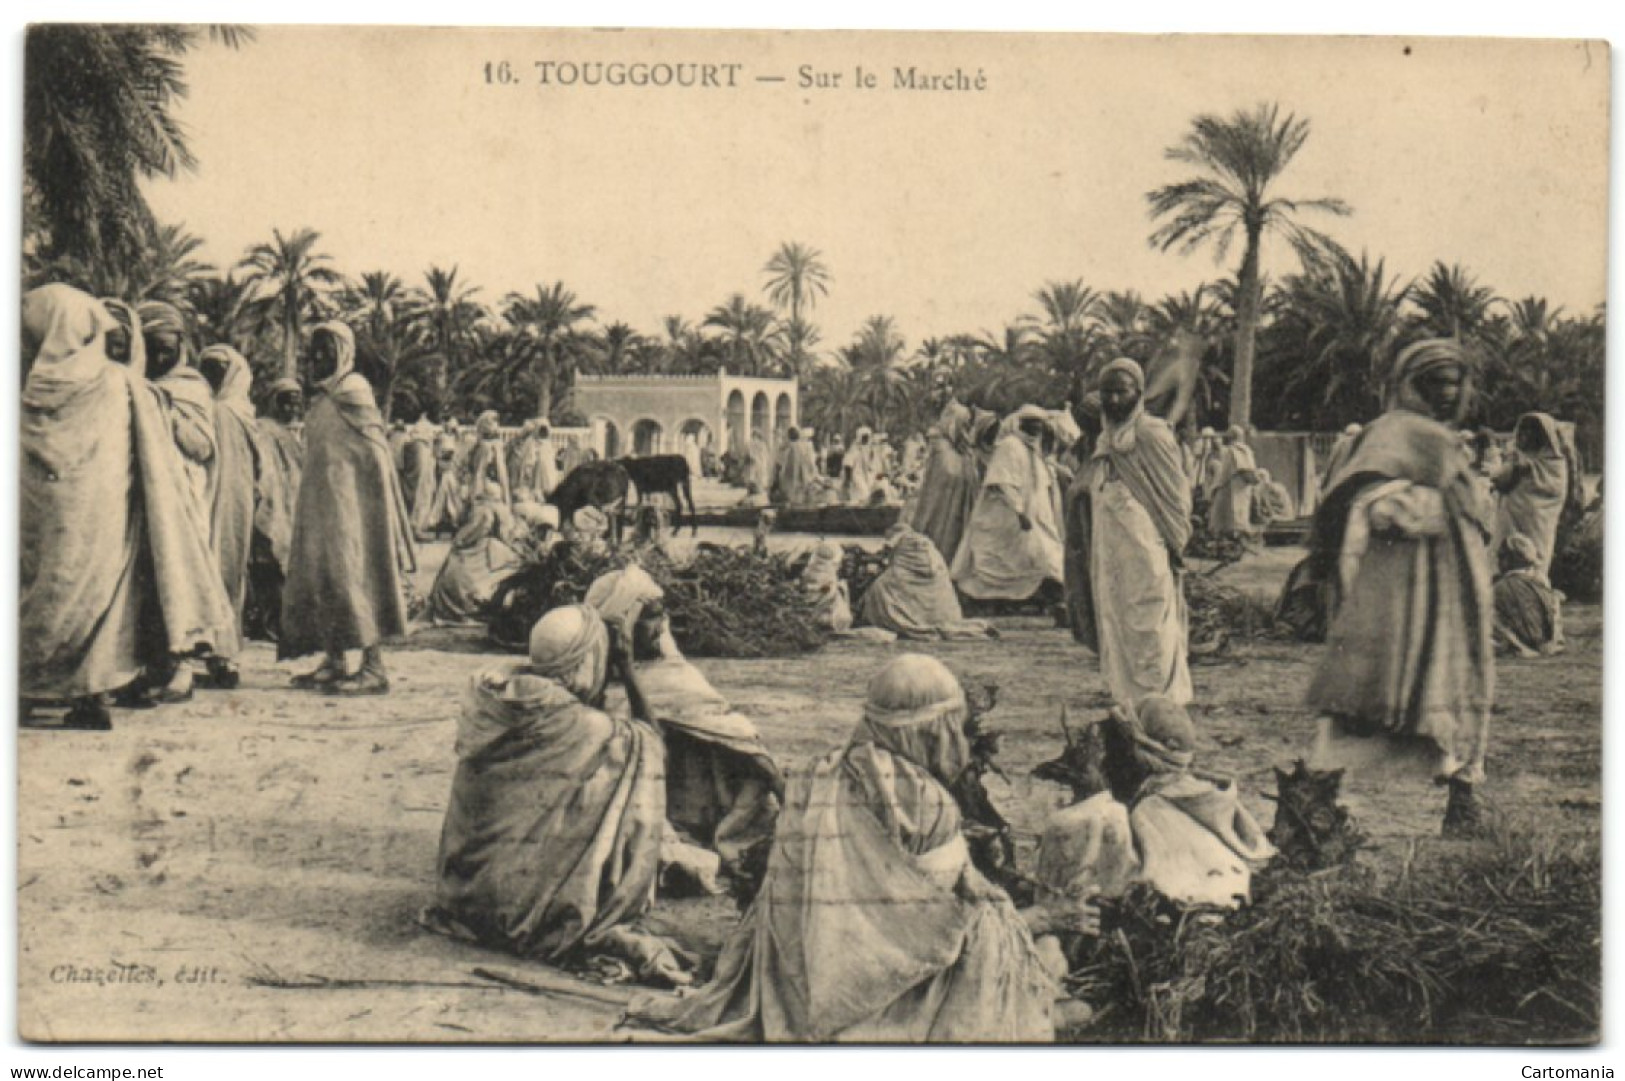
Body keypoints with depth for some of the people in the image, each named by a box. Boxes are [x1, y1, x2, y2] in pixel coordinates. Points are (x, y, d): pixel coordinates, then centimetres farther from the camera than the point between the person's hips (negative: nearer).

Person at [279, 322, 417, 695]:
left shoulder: (352, 391, -9)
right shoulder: (322, 397, 16)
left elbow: (376, 450, -13)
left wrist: (380, 506, -16)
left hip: (349, 501, -9)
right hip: (320, 501, 9)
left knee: (353, 576, -11)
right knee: (319, 576, 8)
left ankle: (374, 668, -10)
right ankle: (333, 662, 14)